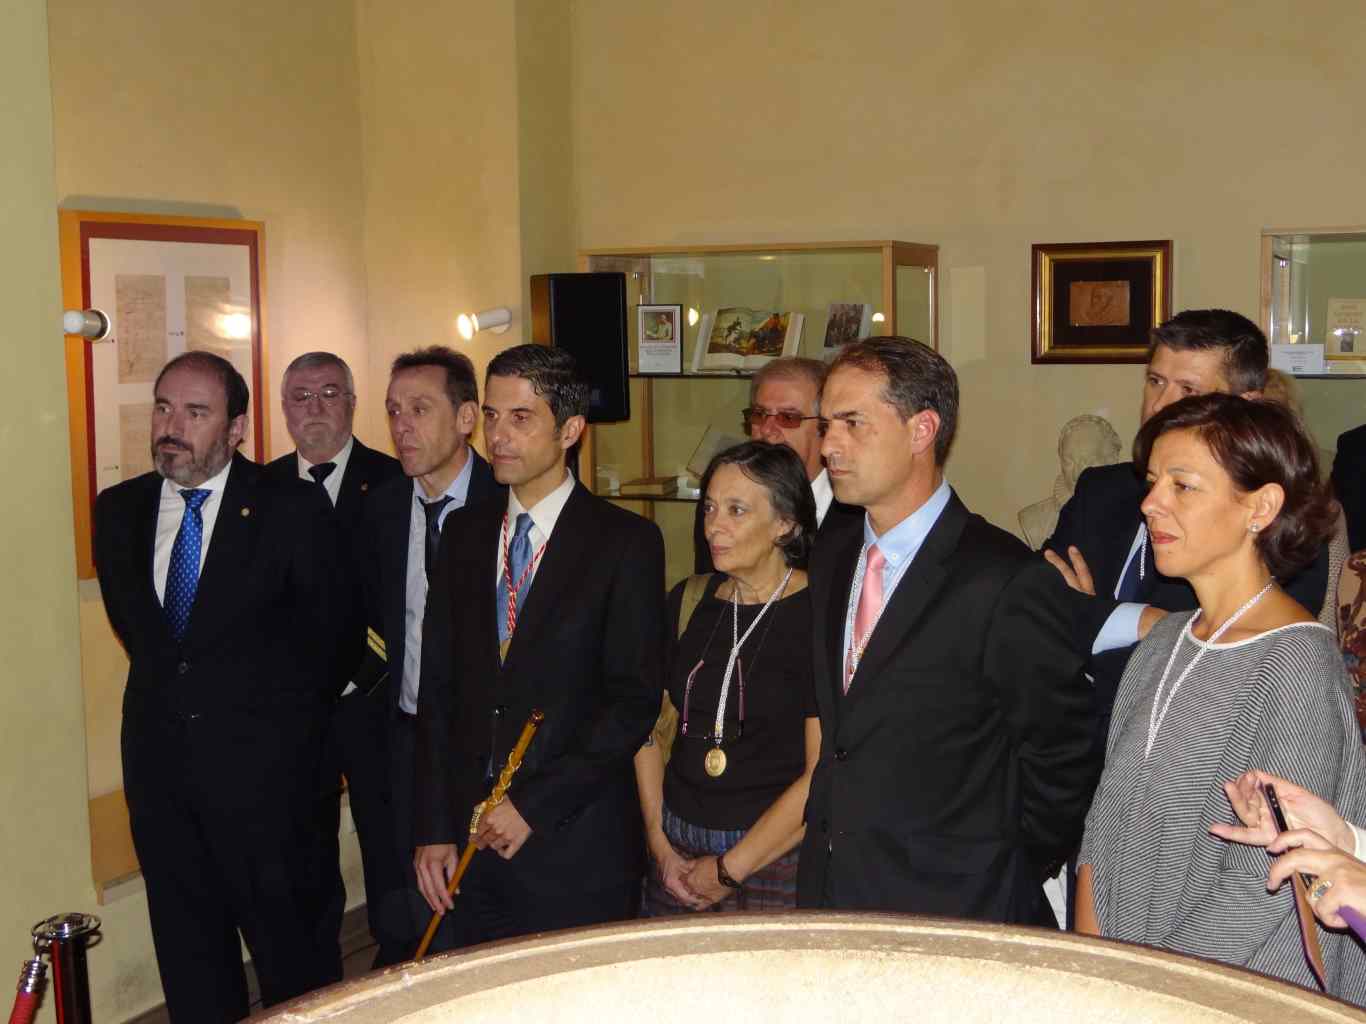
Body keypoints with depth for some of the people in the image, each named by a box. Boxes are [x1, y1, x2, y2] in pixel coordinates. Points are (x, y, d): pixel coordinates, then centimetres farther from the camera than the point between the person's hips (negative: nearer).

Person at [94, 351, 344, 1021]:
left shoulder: (291, 508, -9)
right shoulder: (118, 509, 5)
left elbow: (321, 628, 0)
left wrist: (286, 721, 6)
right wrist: (171, 690, 12)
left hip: (261, 762, -4)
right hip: (159, 760, 5)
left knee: (290, 945, 5)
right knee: (188, 947, 15)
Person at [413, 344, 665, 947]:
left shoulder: (626, 541, -6)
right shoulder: (465, 534, 9)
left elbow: (635, 699, -10)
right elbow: (438, 688, 8)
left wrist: (536, 806, -12)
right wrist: (434, 829, 2)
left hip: (576, 849, -4)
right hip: (470, 838, 4)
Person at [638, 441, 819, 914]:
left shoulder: (817, 616, -12)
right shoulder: (688, 602, 5)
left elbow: (822, 776, -16)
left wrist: (729, 869, -11)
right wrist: (658, 839, 1)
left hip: (776, 858, -4)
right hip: (677, 851, 5)